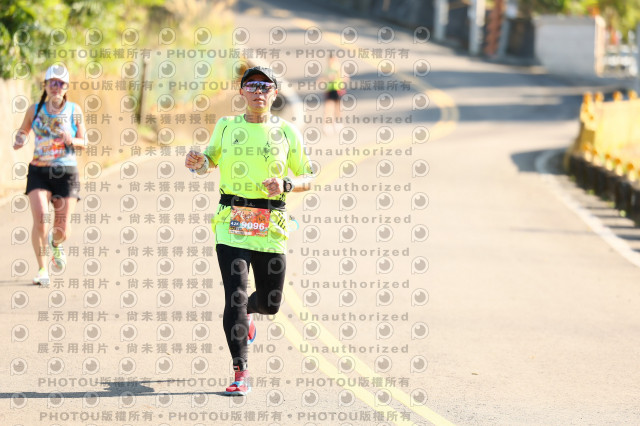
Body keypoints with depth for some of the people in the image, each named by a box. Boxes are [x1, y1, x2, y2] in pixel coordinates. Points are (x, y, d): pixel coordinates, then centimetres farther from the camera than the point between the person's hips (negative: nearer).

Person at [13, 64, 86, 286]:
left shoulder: (74, 110, 0)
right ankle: (42, 269, -3)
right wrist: (19, 141, -8)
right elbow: (23, 132, 16)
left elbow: (83, 141, 7)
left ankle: (56, 244, 39)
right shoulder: (34, 109, 2)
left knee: (62, 229, -1)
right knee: (40, 220, -20)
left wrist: (71, 141, -16)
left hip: (66, 173, 0)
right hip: (39, 172, 0)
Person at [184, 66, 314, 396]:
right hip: (232, 223, -1)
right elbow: (210, 160, 20)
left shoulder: (287, 132, 4)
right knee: (235, 294, -13)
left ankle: (246, 313, 48)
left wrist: (286, 185, -12)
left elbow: (307, 178, 9)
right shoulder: (226, 126, 7)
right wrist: (198, 164, -3)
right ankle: (240, 372, -10)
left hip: (270, 226, 1)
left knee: (271, 303, 10)